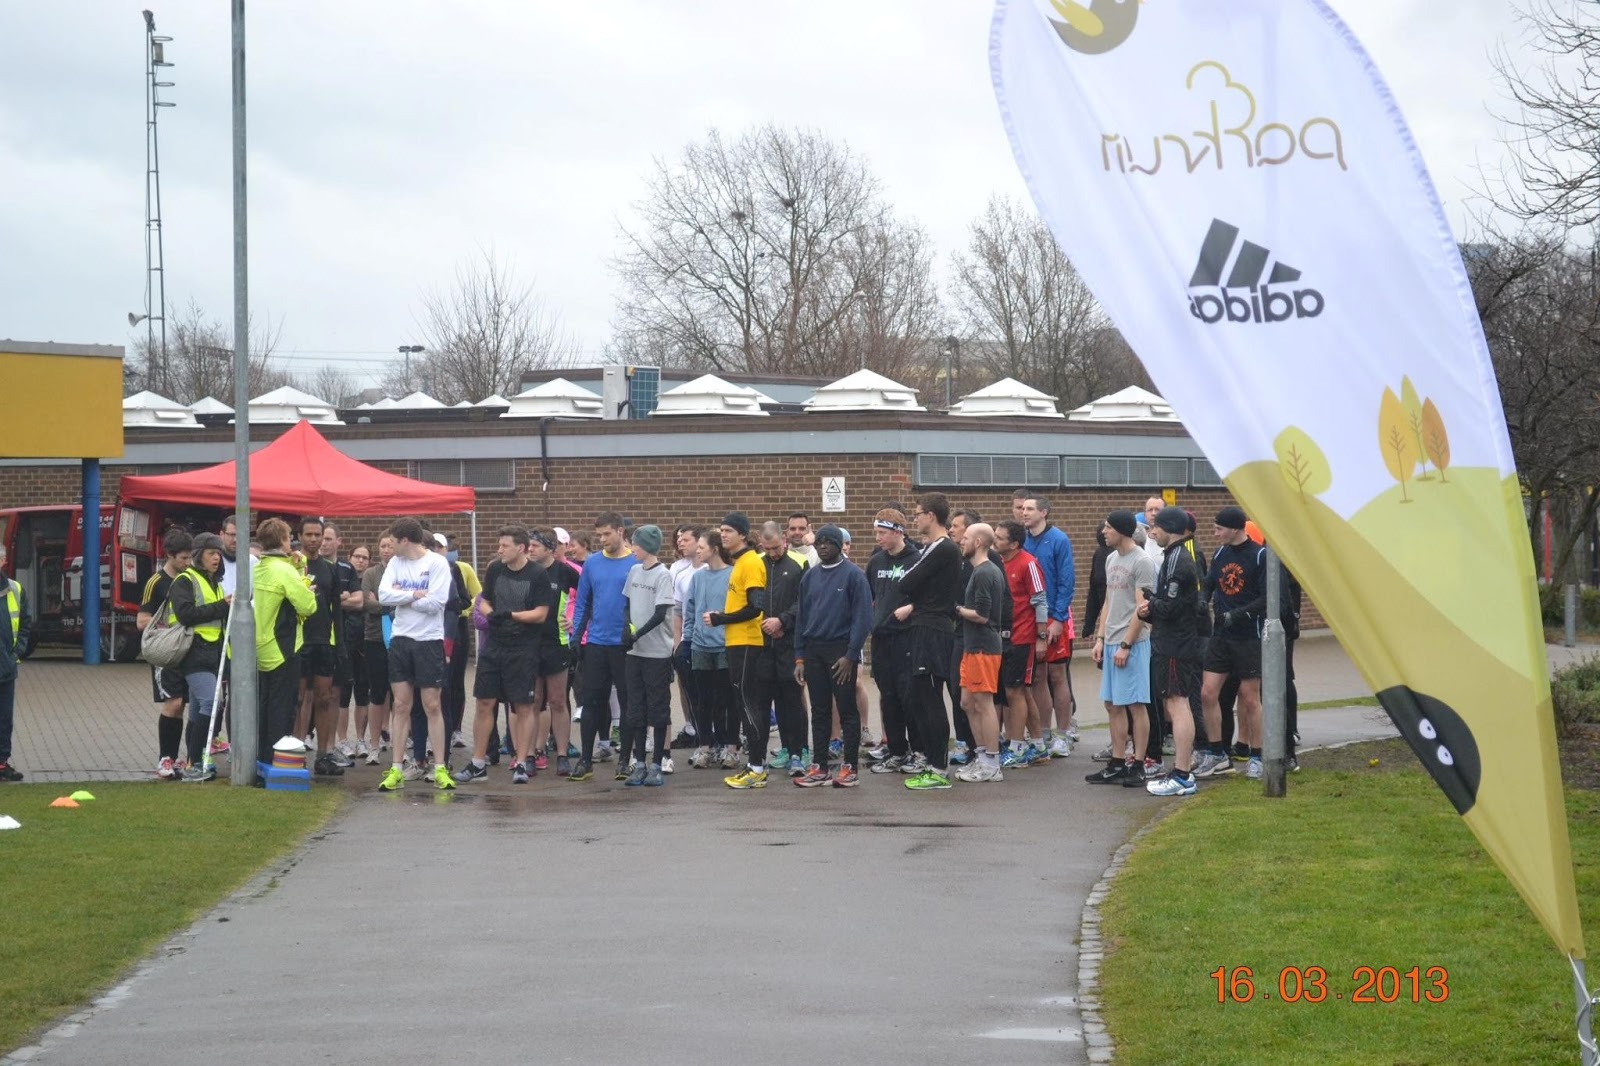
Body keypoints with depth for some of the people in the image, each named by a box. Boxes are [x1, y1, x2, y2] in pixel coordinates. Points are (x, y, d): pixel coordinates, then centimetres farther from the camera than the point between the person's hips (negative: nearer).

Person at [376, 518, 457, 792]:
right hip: (400, 640, 4)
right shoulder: (395, 563, 8)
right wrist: (415, 595, -13)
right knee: (401, 705, 4)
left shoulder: (437, 563, -8)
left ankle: (440, 769, 5)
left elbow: (435, 602, -17)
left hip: (429, 641, -4)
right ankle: (397, 770, 7)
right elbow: (384, 595, -4)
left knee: (432, 706, 0)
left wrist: (401, 598, -7)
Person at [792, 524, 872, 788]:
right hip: (813, 652, 5)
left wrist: (851, 655, -15)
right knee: (819, 711, 8)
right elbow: (801, 615, 13)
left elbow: (862, 617, -10)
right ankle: (819, 767, 12)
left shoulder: (853, 575, -6)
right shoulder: (810, 576, 11)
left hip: (841, 651, -5)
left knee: (847, 710, 0)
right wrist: (799, 657, 8)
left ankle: (850, 767, 4)